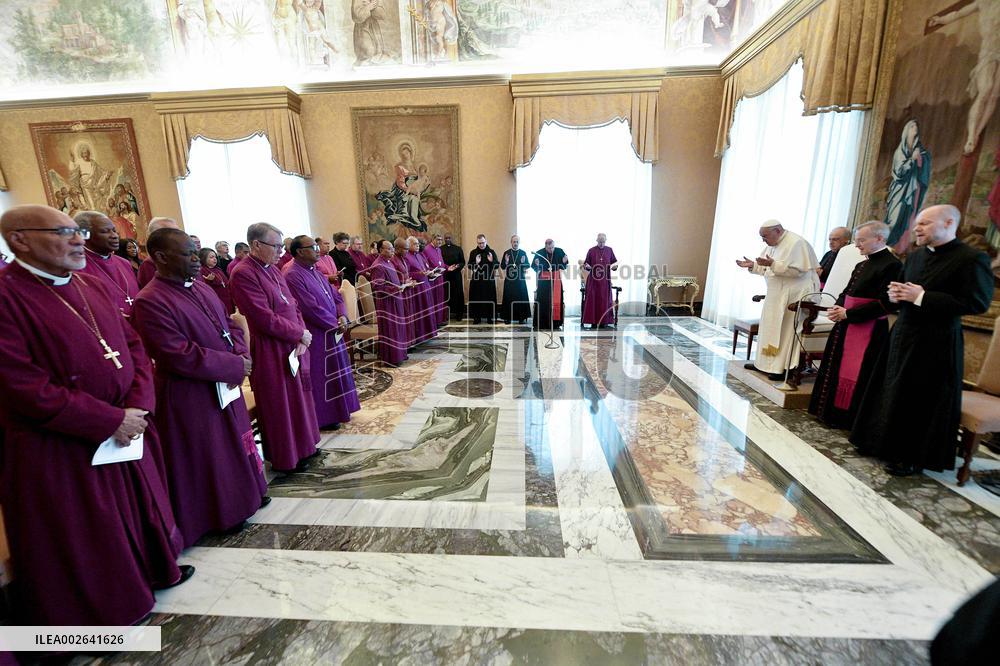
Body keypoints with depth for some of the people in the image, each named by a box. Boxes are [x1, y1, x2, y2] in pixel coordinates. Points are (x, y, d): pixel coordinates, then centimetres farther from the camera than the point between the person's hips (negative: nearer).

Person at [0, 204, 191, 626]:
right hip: (59, 450, -6)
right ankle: (97, 614, 34)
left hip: (127, 431, 6)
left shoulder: (93, 286, 5)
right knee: (81, 539, 13)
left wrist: (138, 406, -8)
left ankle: (152, 569, 45)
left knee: (139, 511, 22)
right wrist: (112, 421, -18)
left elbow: (133, 345, 7)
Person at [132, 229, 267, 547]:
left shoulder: (200, 287, 5)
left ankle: (242, 494, 42)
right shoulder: (150, 301, -20)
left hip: (225, 386, 8)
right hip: (190, 397, -8)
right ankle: (220, 513, 31)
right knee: (204, 457, 11)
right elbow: (180, 356, -25)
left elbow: (229, 326, 11)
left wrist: (241, 353, -9)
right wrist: (234, 366, -19)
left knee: (232, 446, 22)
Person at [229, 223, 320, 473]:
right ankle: (285, 458, 25)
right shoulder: (243, 274, -17)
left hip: (294, 346, 8)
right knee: (280, 405, 7)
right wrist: (300, 334, -12)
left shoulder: (273, 269, 8)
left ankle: (301, 446, 37)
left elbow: (293, 305, 8)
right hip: (271, 352, -8)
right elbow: (265, 318, -23)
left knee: (298, 398, 19)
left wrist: (302, 337, -6)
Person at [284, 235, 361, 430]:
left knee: (333, 373, 17)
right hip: (316, 335, -9)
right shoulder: (293, 276, -17)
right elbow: (312, 308, -22)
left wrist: (342, 316, -5)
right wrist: (336, 324, -13)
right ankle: (324, 417, 19)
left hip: (332, 331, 9)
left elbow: (335, 295, 12)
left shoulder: (316, 272, 12)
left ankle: (336, 410, 32)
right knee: (320, 376, 4)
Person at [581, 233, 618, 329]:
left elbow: (615, 262, 12)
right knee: (593, 299, -3)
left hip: (605, 279, 2)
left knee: (605, 299, 2)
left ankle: (604, 321, 9)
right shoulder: (591, 251, 1)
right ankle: (594, 322, 3)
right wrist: (587, 266, -18)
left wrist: (614, 265, -10)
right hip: (594, 279, -2)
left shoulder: (609, 250, 7)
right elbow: (586, 263, 4)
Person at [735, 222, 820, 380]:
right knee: (770, 327, 12)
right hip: (776, 294, 9)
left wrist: (773, 264, -30)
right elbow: (767, 269, 17)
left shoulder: (796, 243, -15)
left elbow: (798, 270, -23)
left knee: (786, 331, -4)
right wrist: (753, 265, -1)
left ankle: (783, 368, 4)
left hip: (793, 295, -8)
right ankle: (764, 363, 21)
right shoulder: (772, 244, 10)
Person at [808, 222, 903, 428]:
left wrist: (847, 313, -18)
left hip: (868, 330, -8)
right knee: (835, 368, 13)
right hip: (846, 326, 9)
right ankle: (829, 411, 24)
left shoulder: (891, 265, -12)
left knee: (855, 374, -1)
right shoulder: (862, 265, 13)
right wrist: (838, 307, -2)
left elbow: (886, 303, -19)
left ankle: (846, 418, 11)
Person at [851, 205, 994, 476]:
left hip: (935, 343, -7)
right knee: (893, 392, 14)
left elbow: (977, 302, -19)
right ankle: (885, 443, 28)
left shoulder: (972, 258, -11)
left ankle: (913, 458, 16)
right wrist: (896, 294, -1)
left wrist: (921, 297, -21)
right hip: (903, 334, 7)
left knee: (923, 402, 2)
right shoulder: (915, 255, 10)